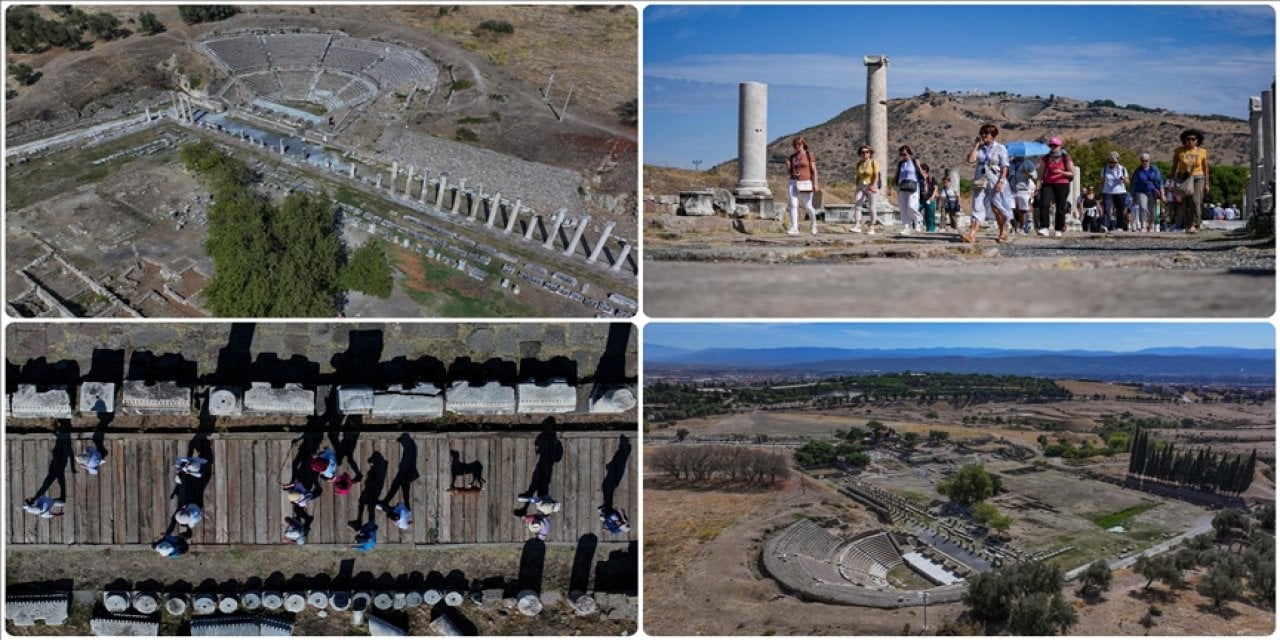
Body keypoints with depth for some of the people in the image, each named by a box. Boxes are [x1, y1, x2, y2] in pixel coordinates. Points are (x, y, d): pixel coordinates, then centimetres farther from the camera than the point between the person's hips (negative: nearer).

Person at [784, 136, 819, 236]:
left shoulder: (809, 155, -1)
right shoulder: (792, 157, 10)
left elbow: (814, 170, -5)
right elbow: (789, 173, 14)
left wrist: (815, 184, -14)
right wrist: (788, 166, -7)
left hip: (806, 184, -3)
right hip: (793, 183, 3)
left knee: (808, 207, 1)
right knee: (793, 205, -11)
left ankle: (813, 223, 28)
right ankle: (794, 228, -16)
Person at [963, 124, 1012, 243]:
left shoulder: (1000, 148, 0)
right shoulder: (979, 148, 10)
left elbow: (1004, 167, -5)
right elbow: (971, 159, -6)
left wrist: (1001, 181, -15)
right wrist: (976, 145, -2)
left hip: (995, 182, -3)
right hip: (980, 182, 3)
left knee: (997, 209, 3)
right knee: (978, 208, -8)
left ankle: (1002, 234, 19)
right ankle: (972, 233, -20)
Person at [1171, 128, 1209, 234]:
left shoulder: (1202, 152, -2)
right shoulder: (1179, 151, -3)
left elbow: (1206, 169, 3)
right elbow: (1174, 166, 4)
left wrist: (1207, 184, 2)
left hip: (1198, 179, -1)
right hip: (1183, 179, 1)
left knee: (1195, 201, -17)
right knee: (1185, 203, -2)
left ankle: (1194, 226, -19)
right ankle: (1187, 226, 9)